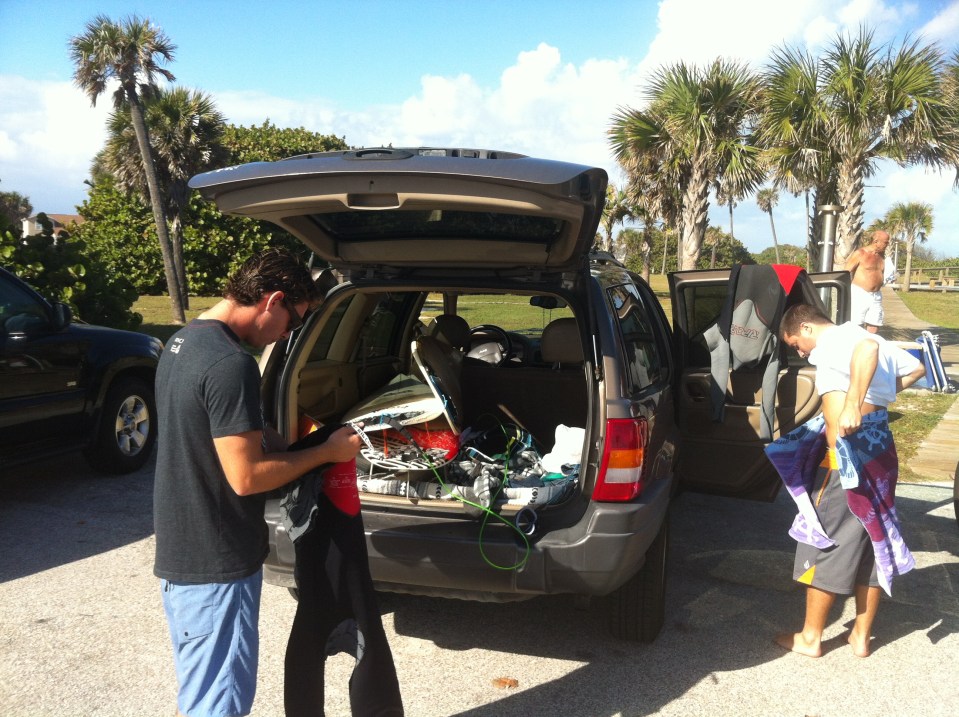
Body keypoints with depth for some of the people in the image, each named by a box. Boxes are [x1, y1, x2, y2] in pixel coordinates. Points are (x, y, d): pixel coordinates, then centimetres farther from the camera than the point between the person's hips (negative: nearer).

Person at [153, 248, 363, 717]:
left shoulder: (182, 343, 7)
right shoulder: (230, 364, -24)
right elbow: (245, 477, -24)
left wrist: (287, 444, 8)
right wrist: (325, 452, -12)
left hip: (181, 552, 10)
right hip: (216, 563, -10)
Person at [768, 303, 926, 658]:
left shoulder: (833, 338, -11)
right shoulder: (855, 337, 16)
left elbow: (868, 348, -35)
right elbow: (915, 368, 27)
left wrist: (853, 404, -41)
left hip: (849, 457, -9)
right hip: (879, 450, 9)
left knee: (826, 543, 2)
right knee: (873, 544, 15)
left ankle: (810, 638, 14)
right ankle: (862, 636, 27)